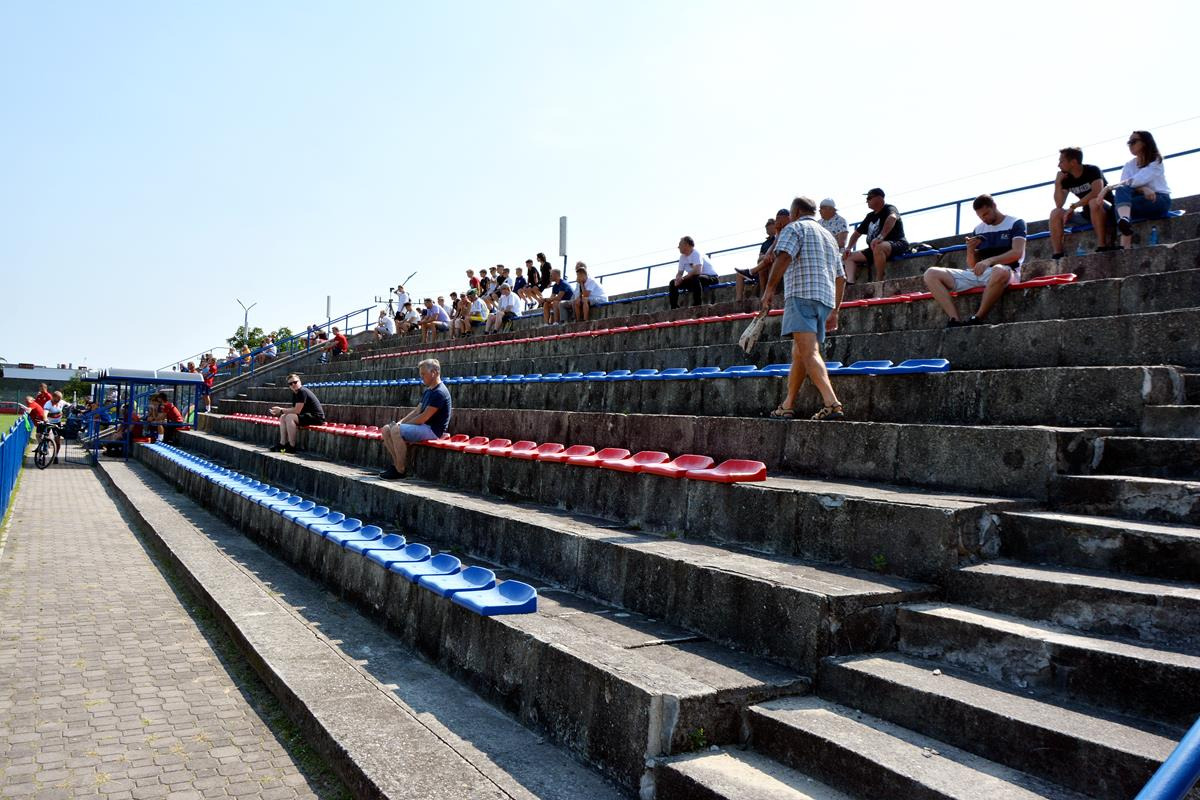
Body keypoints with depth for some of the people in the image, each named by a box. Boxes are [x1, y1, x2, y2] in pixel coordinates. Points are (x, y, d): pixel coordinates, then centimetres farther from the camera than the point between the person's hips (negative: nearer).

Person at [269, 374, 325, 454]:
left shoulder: (302, 391, -17)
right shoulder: (295, 393, 13)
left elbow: (297, 411, -21)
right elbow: (294, 409, 12)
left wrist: (281, 410, -11)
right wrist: (280, 410, -2)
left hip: (316, 417, -11)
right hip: (307, 415, 11)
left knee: (290, 417, -26)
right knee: (283, 417, 8)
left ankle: (292, 447, -19)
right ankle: (283, 444, 5)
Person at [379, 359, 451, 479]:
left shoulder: (439, 393, -17)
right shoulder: (428, 391, 16)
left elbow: (424, 417, -20)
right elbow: (417, 410, 17)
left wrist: (402, 424, -11)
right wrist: (400, 422, 2)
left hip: (432, 430, -10)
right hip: (423, 426, 10)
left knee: (396, 431, -27)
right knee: (386, 430, 3)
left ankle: (400, 471, -19)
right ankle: (396, 464, 0)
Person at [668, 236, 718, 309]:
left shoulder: (696, 253, -20)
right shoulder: (682, 257, 4)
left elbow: (697, 271, -34)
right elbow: (680, 273, 9)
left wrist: (683, 278, -28)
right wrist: (678, 279, -16)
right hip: (696, 280, 8)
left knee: (694, 278, -40)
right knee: (673, 283, 1)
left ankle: (697, 305, -35)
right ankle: (674, 308, 2)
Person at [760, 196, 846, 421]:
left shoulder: (794, 228, 5)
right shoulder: (829, 236, 29)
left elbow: (783, 257, -15)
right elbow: (840, 278, 26)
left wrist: (769, 289, -13)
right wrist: (834, 311, 27)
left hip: (801, 295, -8)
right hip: (826, 299, 8)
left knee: (809, 352, -18)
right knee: (798, 354, 13)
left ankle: (831, 403, -32)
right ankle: (787, 407, 17)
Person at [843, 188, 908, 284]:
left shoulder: (889, 209, -4)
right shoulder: (870, 216, 21)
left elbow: (892, 218, -29)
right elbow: (857, 233, 27)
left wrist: (880, 237, -42)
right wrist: (848, 248, 10)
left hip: (896, 244, -9)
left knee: (878, 247, -40)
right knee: (850, 257, 4)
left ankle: (878, 280, -36)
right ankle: (850, 282, -22)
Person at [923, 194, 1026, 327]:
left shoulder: (1015, 223, 6)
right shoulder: (978, 230, 19)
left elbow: (1017, 253, -10)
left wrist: (989, 261, -23)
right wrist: (970, 249, -4)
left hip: (1003, 270, -5)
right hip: (977, 274, 5)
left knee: (1000, 271, -46)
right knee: (931, 274, -12)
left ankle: (977, 320, -29)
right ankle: (955, 321, -30)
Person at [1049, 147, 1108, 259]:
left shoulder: (1092, 170, -14)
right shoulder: (1066, 178, 3)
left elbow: (1098, 192, -30)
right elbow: (1059, 205, -3)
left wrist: (1073, 206, -28)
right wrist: (1057, 183, -13)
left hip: (1106, 210, -6)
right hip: (1087, 214, 7)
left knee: (1093, 202, -38)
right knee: (1055, 213, -10)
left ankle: (1102, 245, -38)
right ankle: (1057, 254, -18)